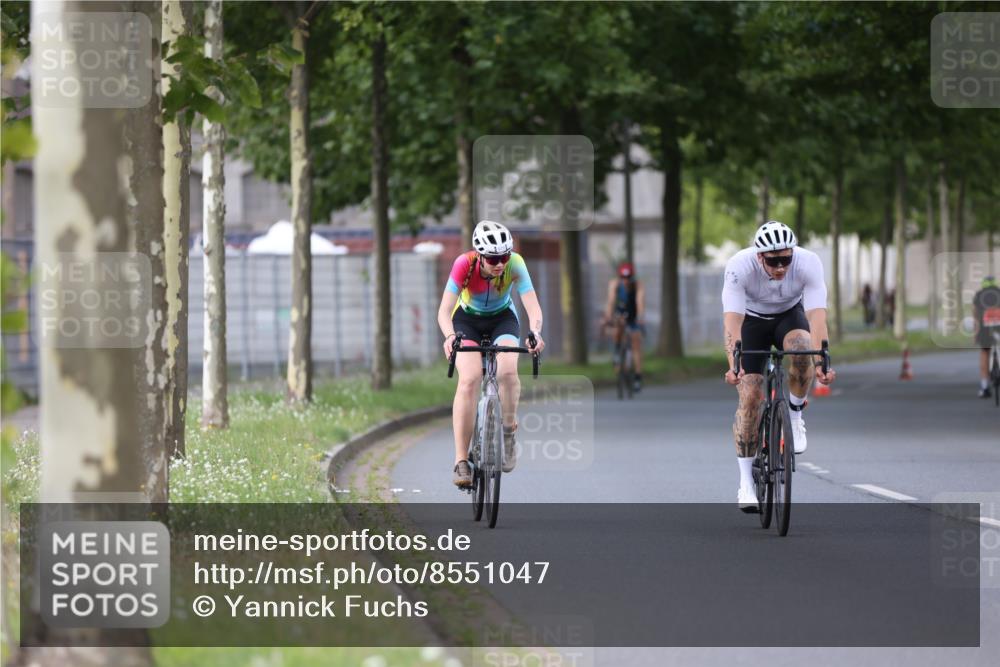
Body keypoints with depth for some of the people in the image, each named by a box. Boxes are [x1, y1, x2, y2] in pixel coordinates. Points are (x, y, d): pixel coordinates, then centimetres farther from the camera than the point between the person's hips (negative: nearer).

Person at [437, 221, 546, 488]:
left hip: (502, 318, 1)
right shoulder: (465, 264, -29)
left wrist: (535, 333, -53)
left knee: (507, 371, -29)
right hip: (467, 319, -1)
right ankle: (461, 461, -23)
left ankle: (509, 430, -2)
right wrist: (449, 336, -54)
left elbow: (533, 307, -32)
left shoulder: (515, 264, -27)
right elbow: (444, 311, -33)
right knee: (469, 378, -24)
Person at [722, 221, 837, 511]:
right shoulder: (739, 267, -34)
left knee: (801, 348, -35)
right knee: (750, 396, -13)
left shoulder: (809, 264, -32)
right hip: (752, 319, -1)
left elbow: (817, 317, -39)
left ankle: (794, 417, -10)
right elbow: (732, 323, -40)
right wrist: (734, 366, -54)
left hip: (790, 315, 1)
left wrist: (821, 362, -53)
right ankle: (746, 483, -4)